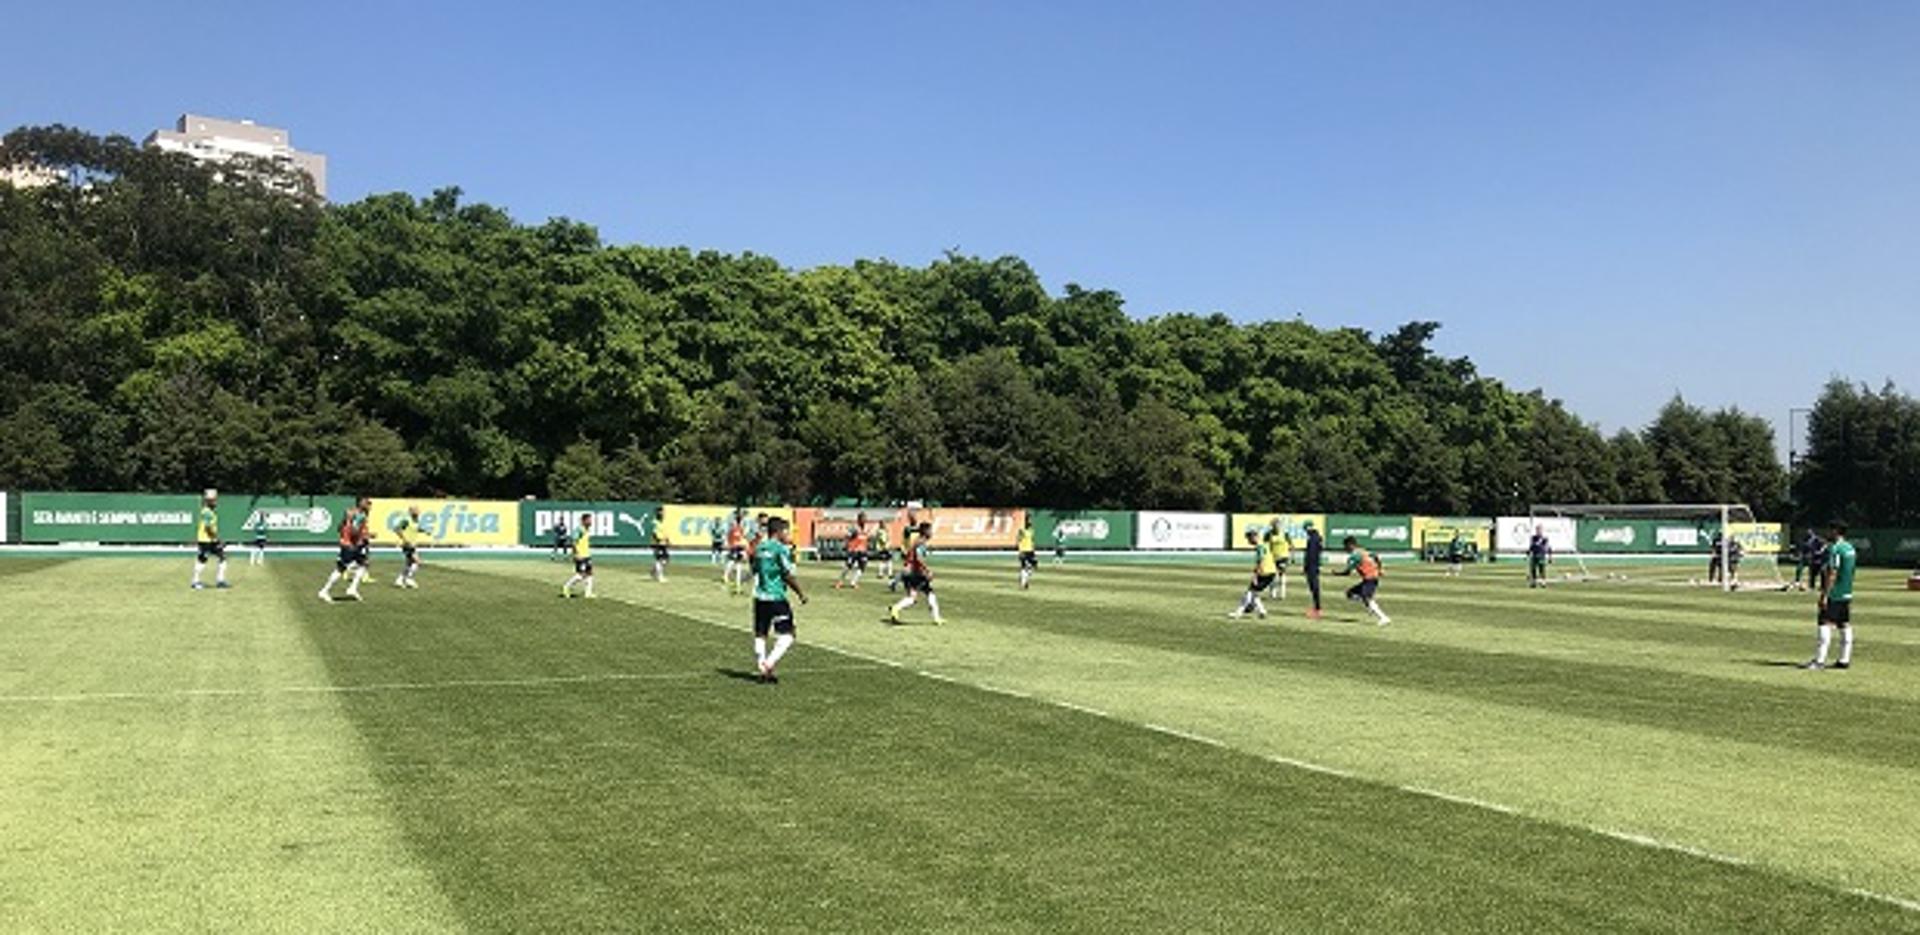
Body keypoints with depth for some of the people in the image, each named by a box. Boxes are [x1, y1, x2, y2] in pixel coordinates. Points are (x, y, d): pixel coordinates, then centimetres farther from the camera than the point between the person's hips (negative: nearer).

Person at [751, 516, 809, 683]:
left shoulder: (759, 549, 10)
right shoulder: (781, 549, -11)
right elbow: (788, 575, -12)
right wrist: (801, 594, -1)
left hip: (759, 596, 7)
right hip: (776, 598, -7)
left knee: (760, 634, 13)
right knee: (786, 635, -1)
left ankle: (763, 669, 13)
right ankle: (768, 664, -13)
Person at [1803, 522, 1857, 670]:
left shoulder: (1835, 549, -15)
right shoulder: (1850, 548, 15)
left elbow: (1832, 574, -20)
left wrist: (1825, 595, -20)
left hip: (1834, 595, -10)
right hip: (1847, 594, 10)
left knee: (1826, 624, -11)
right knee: (1845, 626, 10)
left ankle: (1819, 660, -15)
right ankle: (1845, 660, 13)